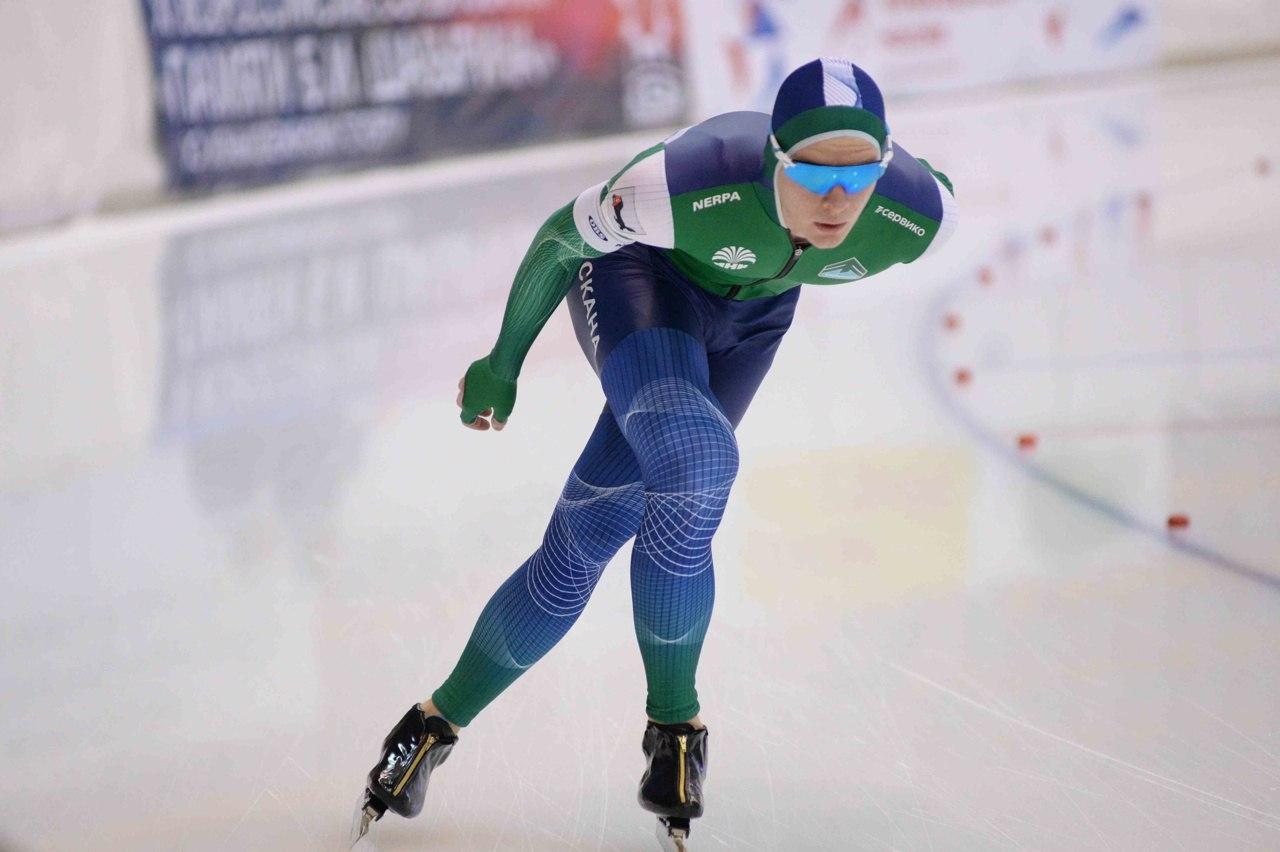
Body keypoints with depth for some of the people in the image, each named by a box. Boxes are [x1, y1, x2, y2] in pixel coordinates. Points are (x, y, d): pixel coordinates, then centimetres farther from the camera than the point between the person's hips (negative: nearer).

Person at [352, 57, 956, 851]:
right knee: (692, 465, -30)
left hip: (749, 310, 4)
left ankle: (443, 718, 16)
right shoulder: (687, 187, -40)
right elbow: (560, 237, -19)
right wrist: (503, 364, -4)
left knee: (588, 535, -2)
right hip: (640, 271, -4)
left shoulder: (917, 217, -31)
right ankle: (674, 724, -7)